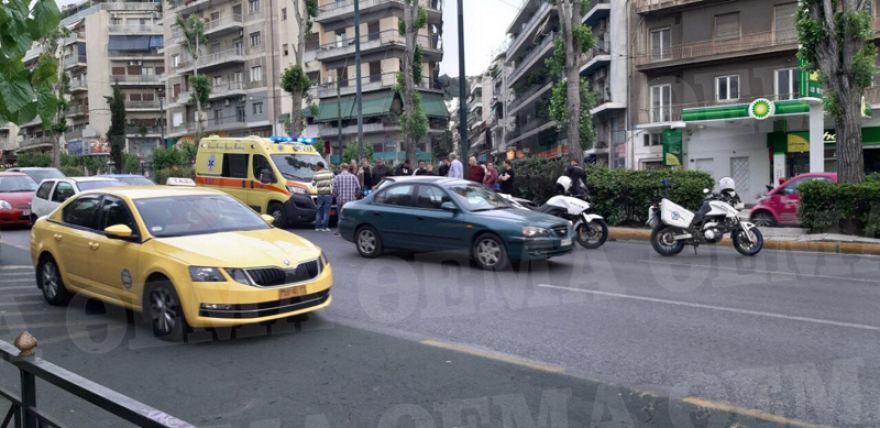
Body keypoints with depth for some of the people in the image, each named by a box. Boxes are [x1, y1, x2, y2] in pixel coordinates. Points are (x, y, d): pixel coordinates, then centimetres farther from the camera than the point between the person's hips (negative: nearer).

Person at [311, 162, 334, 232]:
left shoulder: (316, 174, 1)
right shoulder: (330, 173, 3)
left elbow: (313, 184, 7)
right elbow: (332, 183, -2)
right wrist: (332, 192, 6)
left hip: (320, 194, 1)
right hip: (328, 194, -1)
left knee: (319, 211, 11)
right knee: (326, 211, 0)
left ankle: (317, 227, 11)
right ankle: (324, 227, -2)